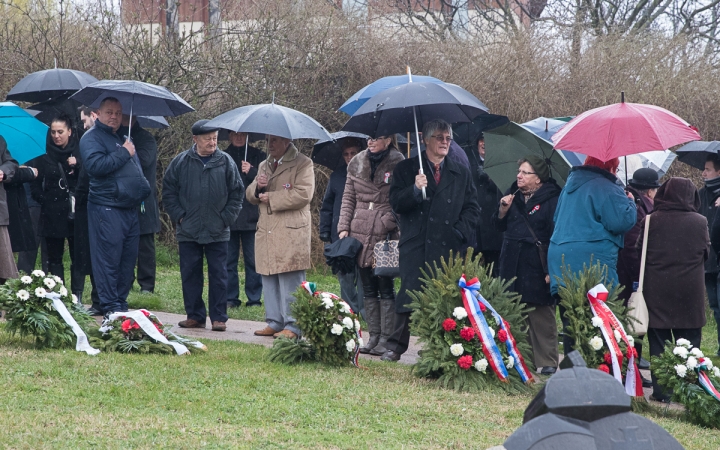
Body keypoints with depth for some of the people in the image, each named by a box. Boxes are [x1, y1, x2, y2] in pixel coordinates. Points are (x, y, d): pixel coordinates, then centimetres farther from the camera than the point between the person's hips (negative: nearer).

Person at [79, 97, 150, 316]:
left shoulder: (123, 138, 23)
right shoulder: (92, 137, -4)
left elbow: (136, 169, 36)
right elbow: (96, 165, -20)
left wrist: (143, 189, 20)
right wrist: (123, 153, -15)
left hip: (130, 208, 8)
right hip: (107, 207, -8)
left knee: (128, 259, 9)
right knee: (108, 258, -8)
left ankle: (121, 303, 16)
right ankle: (110, 307, -6)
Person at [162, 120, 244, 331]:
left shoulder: (226, 162, 0)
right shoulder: (181, 162, 1)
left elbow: (237, 193, 6)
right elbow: (168, 192, 7)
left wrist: (226, 218, -2)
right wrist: (179, 216, -2)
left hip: (218, 233, -1)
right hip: (188, 232, 1)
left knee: (218, 275, 1)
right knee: (190, 275, 6)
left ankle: (218, 317, 6)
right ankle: (194, 316, 15)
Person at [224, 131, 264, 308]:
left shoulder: (257, 156, 7)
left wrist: (251, 172, -12)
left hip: (251, 217, -1)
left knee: (253, 260, -1)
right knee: (229, 260, 3)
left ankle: (254, 298, 4)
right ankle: (231, 298, 9)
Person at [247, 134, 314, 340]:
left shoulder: (302, 164, -2)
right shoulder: (264, 166, 21)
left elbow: (303, 194, -15)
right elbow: (250, 195, 21)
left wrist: (271, 197, -10)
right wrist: (257, 187, -3)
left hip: (291, 233, -7)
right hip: (266, 234, 7)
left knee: (290, 281, -9)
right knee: (269, 280, 9)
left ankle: (293, 326, -7)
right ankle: (274, 322, 17)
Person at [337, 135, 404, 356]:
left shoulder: (397, 164, -4)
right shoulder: (357, 163, 10)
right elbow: (348, 198, 14)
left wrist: (387, 222, -16)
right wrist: (343, 227, 5)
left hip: (385, 236, -5)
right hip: (360, 234, 5)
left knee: (386, 288, -2)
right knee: (368, 288, 9)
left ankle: (386, 338, 1)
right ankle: (373, 336, 15)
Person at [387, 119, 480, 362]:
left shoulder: (461, 174, 17)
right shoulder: (406, 169, 11)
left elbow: (472, 209, 15)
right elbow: (396, 203, 1)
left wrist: (460, 232, 0)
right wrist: (415, 189, -16)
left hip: (448, 247, 2)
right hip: (416, 245, -2)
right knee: (409, 294, -8)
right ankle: (396, 346, -2)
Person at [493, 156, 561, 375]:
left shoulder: (551, 200, -7)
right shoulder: (514, 194, 14)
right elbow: (500, 226, 19)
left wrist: (551, 269, -17)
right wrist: (503, 209, -2)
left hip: (536, 266, -6)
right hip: (512, 264, 6)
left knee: (542, 317, -2)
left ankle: (547, 362, 1)